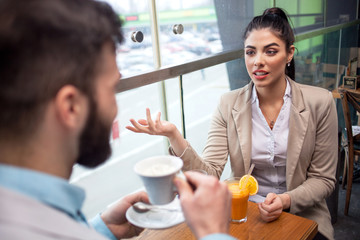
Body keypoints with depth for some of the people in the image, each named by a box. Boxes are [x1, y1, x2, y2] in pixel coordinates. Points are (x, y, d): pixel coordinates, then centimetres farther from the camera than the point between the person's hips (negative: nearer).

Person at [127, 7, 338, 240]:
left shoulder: (320, 103, -8)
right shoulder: (229, 105, -5)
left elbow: (323, 179, -1)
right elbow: (209, 174, -13)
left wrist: (286, 200, -19)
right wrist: (174, 135, -28)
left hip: (301, 214, 0)